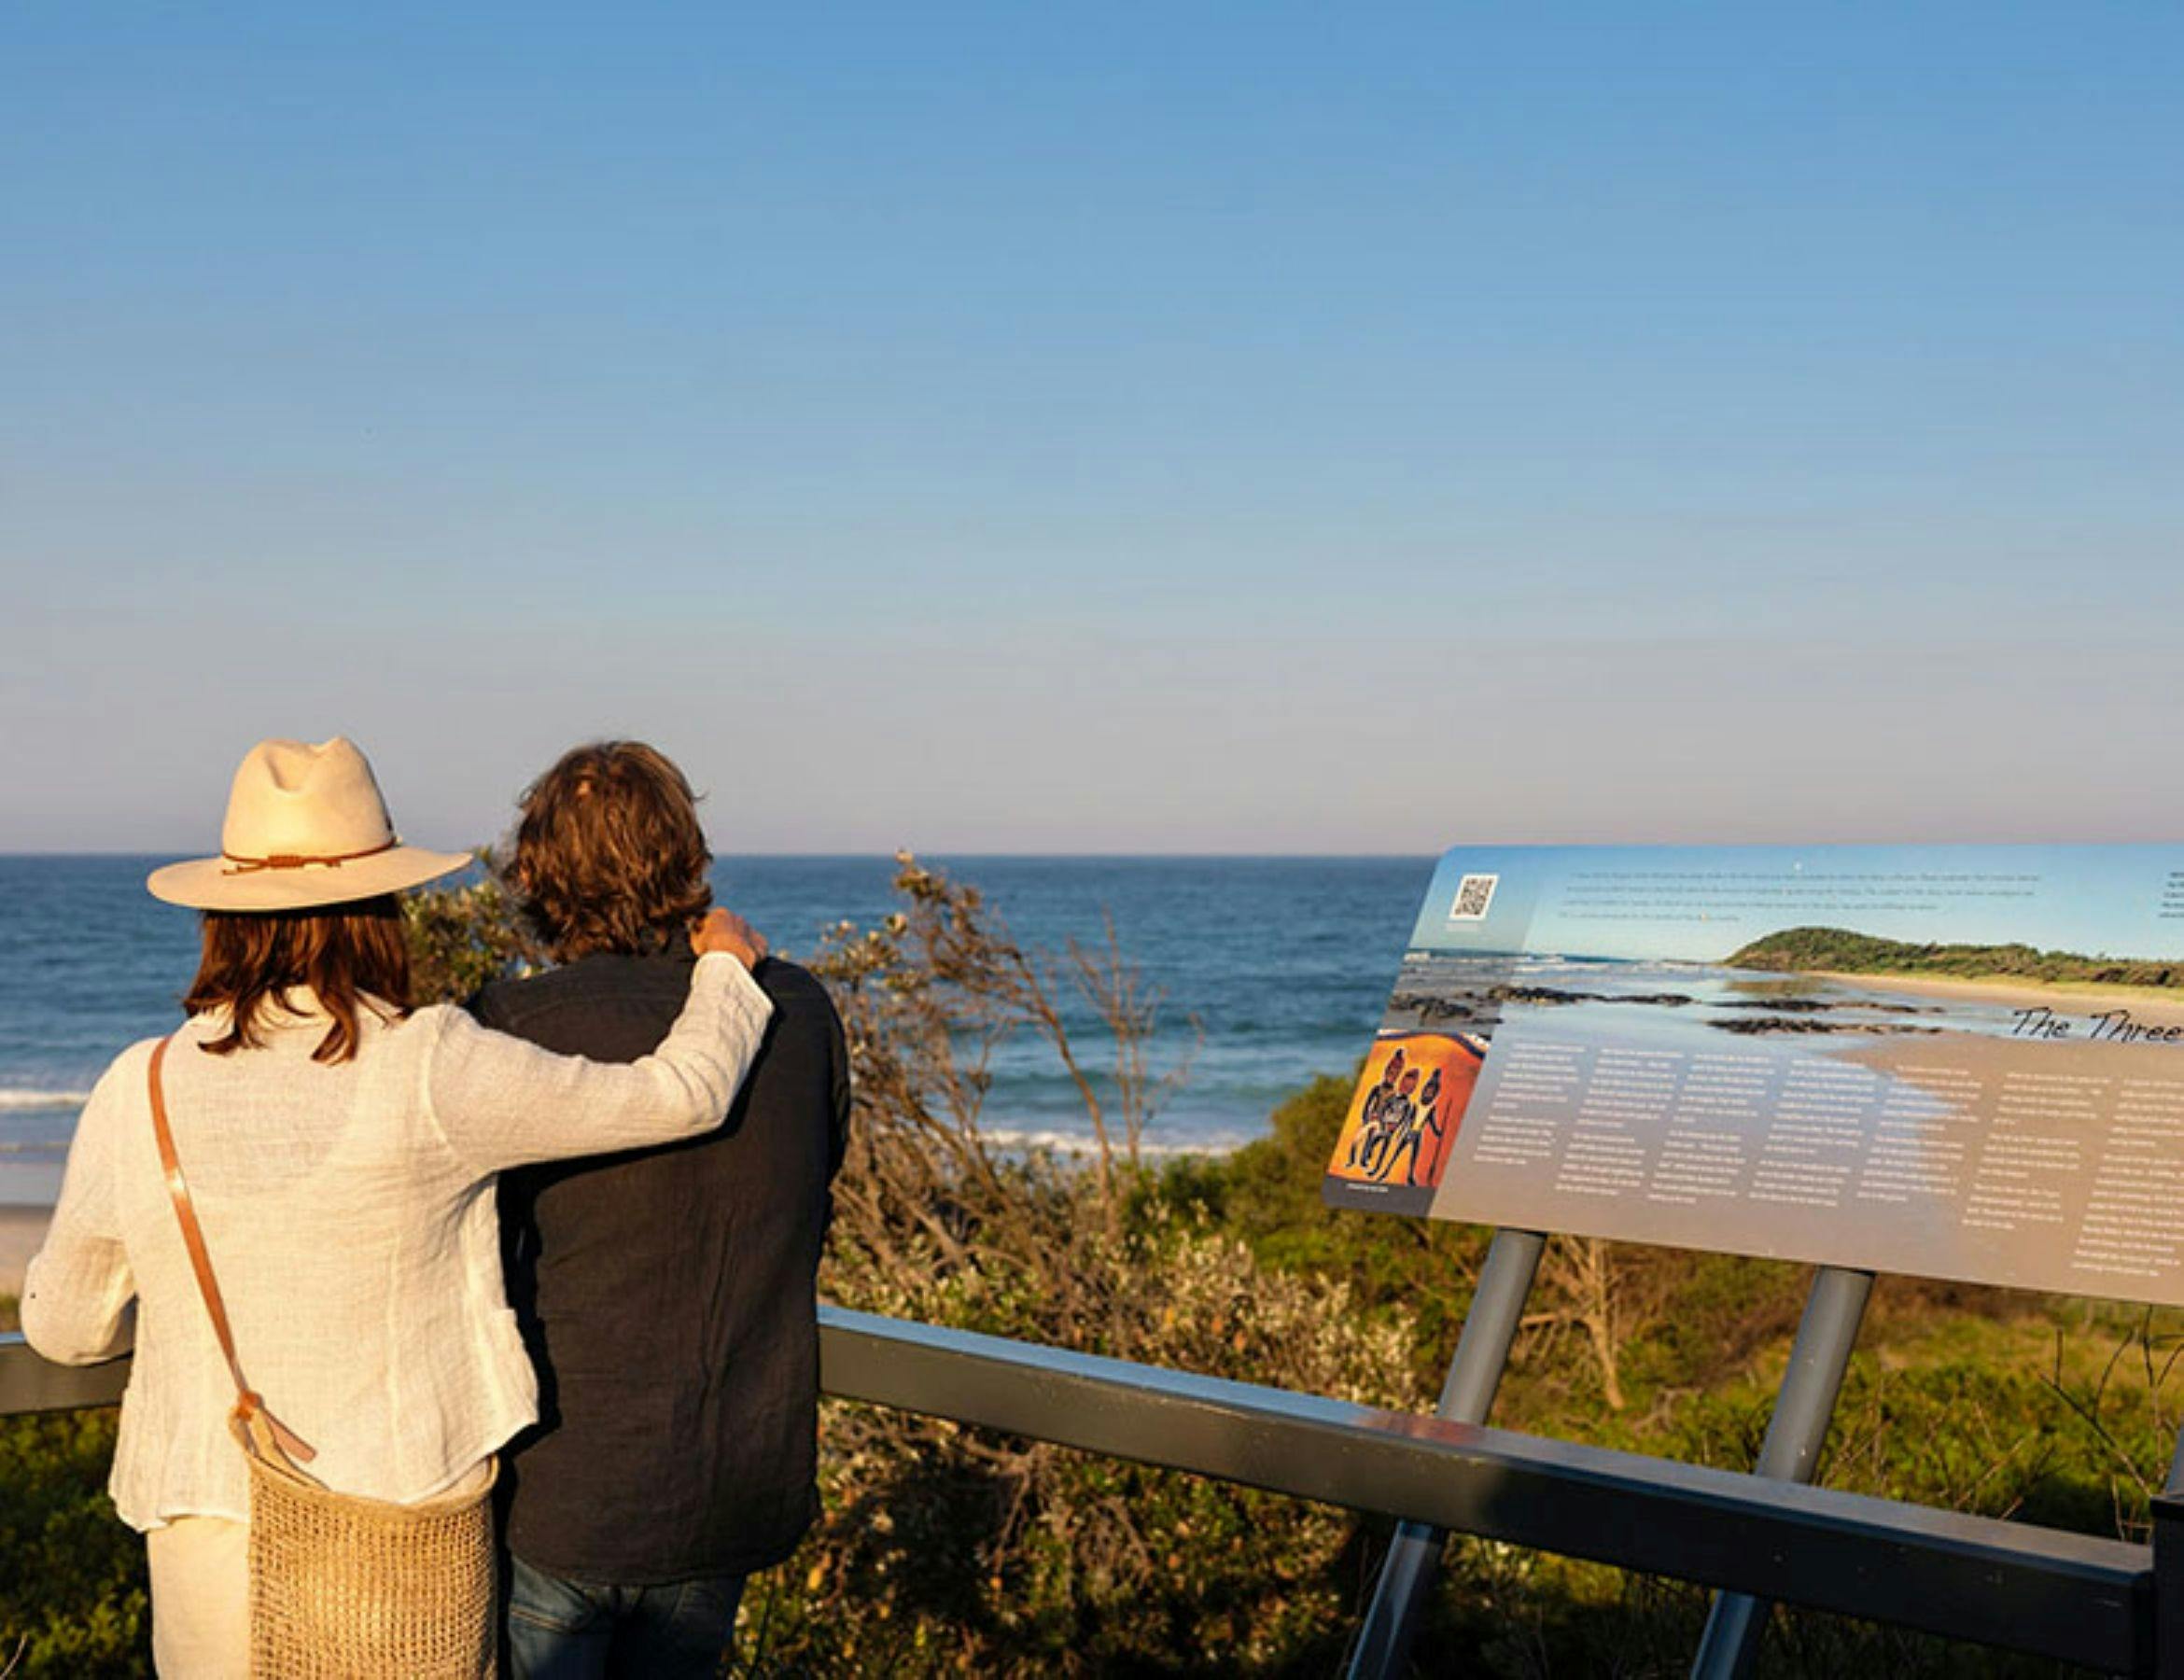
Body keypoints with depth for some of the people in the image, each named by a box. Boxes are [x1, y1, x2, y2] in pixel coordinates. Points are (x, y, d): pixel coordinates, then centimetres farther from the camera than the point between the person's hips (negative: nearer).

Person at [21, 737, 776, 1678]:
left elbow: (64, 1327, 6)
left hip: (213, 1528, 2)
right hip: (404, 1526, -2)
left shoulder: (137, 1097, -8)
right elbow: (680, 1095, -10)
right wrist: (725, 967, 10)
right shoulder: (429, 1075, -17)